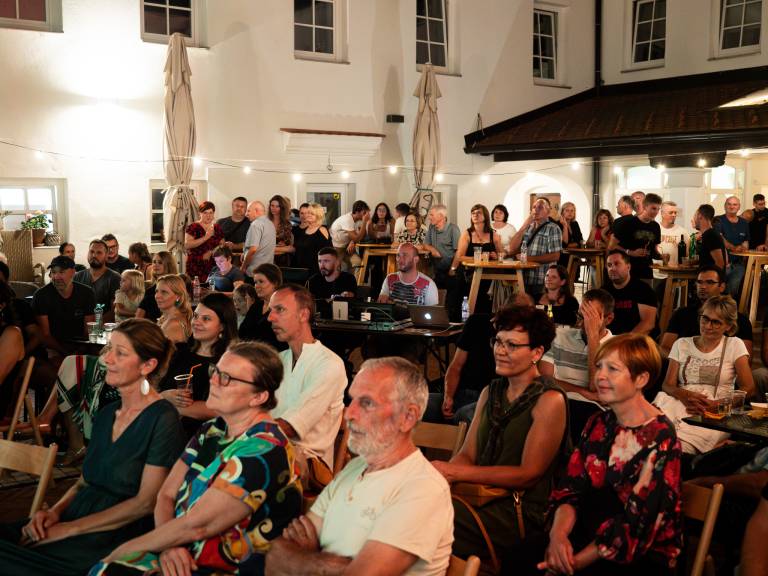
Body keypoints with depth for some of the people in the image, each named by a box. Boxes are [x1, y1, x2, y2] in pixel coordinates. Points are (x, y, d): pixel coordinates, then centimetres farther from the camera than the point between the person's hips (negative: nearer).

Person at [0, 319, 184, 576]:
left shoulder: (162, 419, -9)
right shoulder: (106, 414, 14)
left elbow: (146, 502, -12)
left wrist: (70, 528, -12)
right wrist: (55, 511, -1)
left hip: (116, 540, -7)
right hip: (74, 520, 7)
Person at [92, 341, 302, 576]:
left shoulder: (264, 452, -19)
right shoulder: (212, 431, 9)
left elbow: (195, 526, -18)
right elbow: (166, 495, 9)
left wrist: (122, 551, -8)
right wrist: (168, 544, -11)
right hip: (184, 555, 7)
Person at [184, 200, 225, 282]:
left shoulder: (217, 228, 14)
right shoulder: (193, 227, -1)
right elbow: (187, 245, -14)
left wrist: (211, 252, -5)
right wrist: (206, 237, -16)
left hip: (213, 268, 4)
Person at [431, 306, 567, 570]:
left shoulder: (550, 401, -8)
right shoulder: (490, 392, 15)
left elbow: (528, 474, -12)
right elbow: (467, 455, 11)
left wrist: (455, 473, -18)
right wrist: (440, 475, -13)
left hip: (524, 514, -6)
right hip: (482, 496, 6)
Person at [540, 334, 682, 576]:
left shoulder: (659, 441, -14)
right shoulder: (598, 425, 7)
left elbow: (637, 526, -17)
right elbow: (571, 488, 2)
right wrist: (558, 533, -17)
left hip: (644, 554, -5)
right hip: (590, 534, 5)